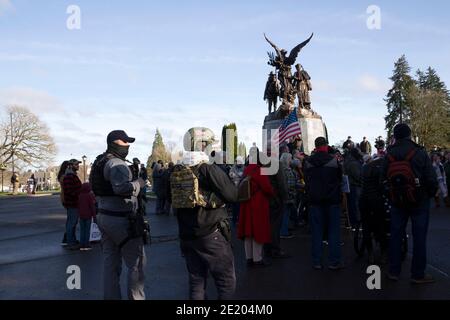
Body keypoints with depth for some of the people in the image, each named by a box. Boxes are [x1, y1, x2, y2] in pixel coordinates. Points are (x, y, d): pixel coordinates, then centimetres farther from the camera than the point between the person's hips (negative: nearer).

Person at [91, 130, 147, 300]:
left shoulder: (99, 162, 14)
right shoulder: (116, 164, -18)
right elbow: (122, 188, -33)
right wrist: (138, 183, -17)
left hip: (104, 217, 10)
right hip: (121, 221, -10)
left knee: (110, 262, 15)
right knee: (137, 264, 0)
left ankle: (111, 296, 22)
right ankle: (136, 297, 5)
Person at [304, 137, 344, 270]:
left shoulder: (308, 162, -1)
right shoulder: (333, 160, -8)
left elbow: (306, 180, 8)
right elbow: (340, 178, 4)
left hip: (314, 200, 2)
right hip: (332, 199, -2)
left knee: (316, 231, 7)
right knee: (334, 230, 6)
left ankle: (316, 262, 10)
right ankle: (334, 261, 7)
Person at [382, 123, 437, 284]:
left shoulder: (388, 156, -2)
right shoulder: (420, 153, -13)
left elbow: (384, 179, 2)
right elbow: (431, 179, -11)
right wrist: (431, 193, 6)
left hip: (397, 202, 3)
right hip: (420, 201, -3)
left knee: (396, 235, 11)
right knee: (419, 237, 5)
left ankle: (393, 271, 17)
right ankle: (418, 274, 11)